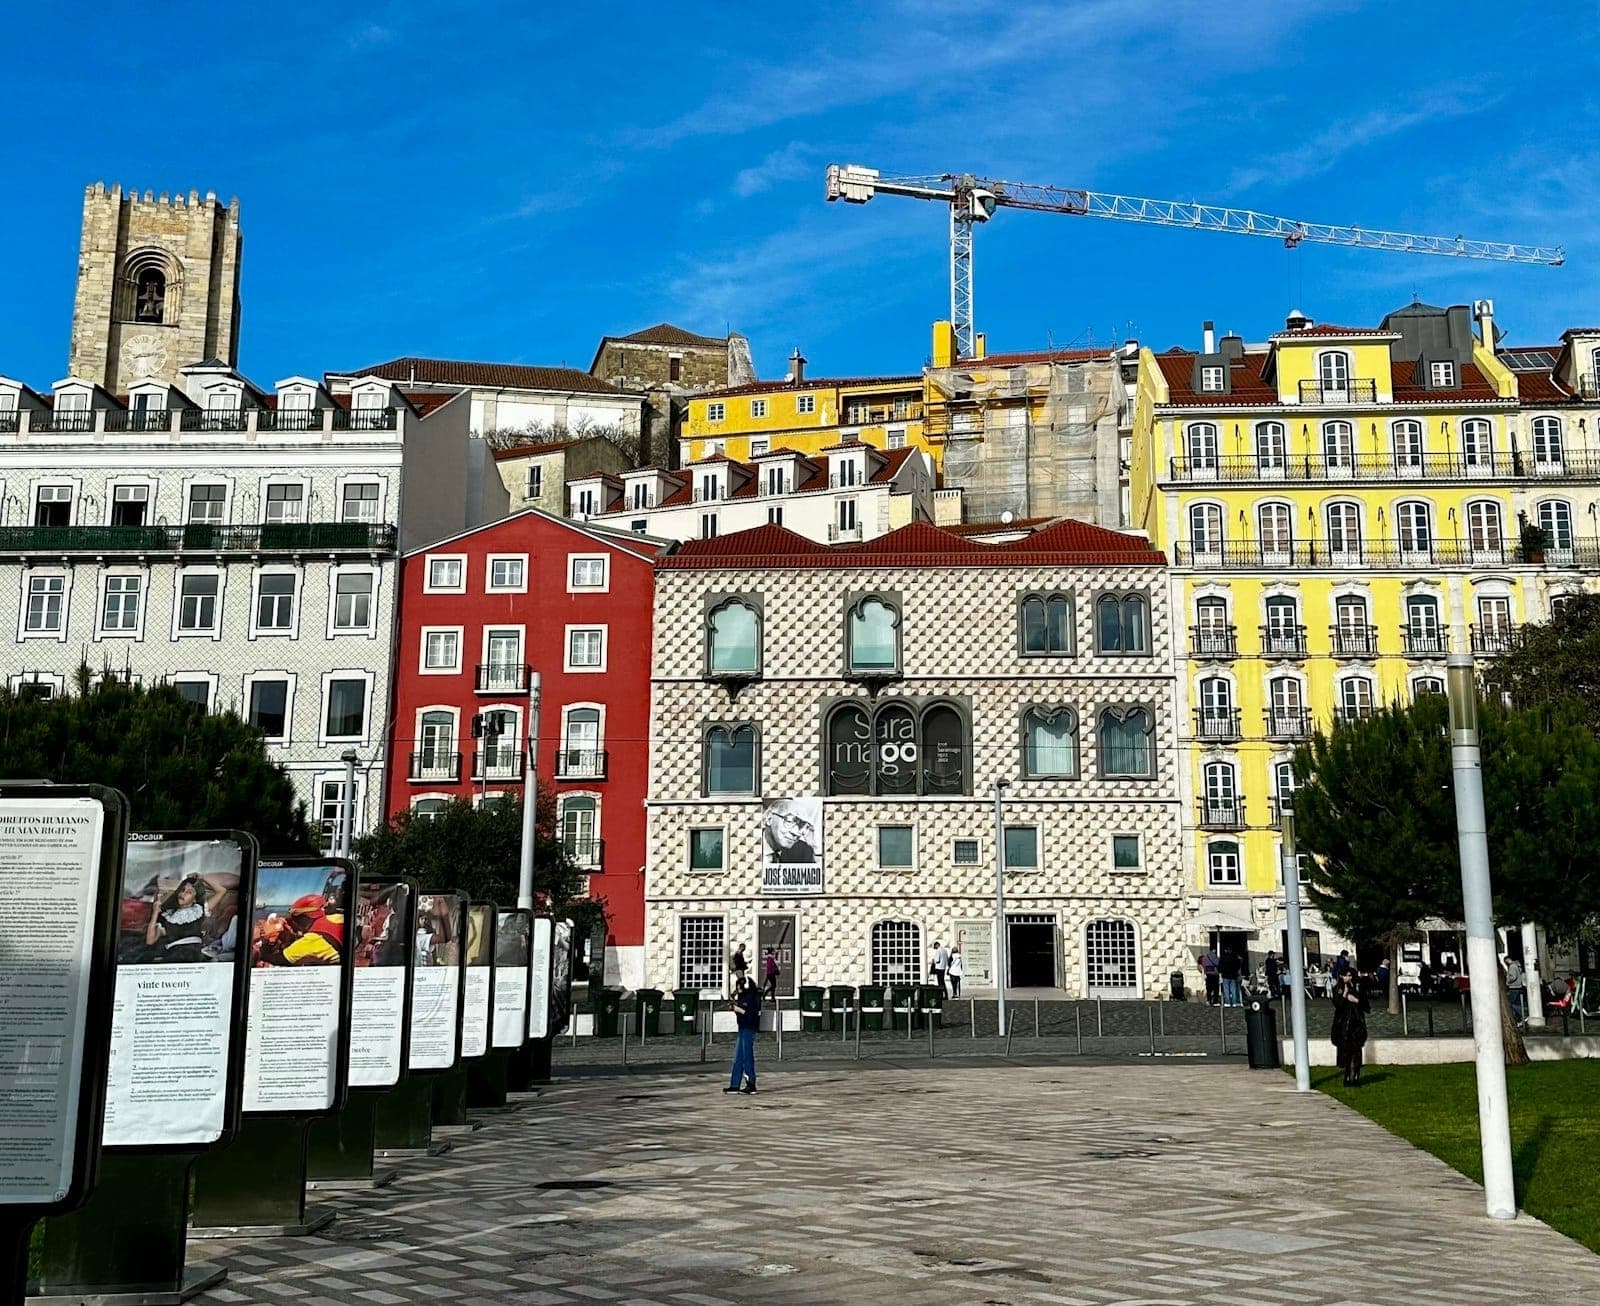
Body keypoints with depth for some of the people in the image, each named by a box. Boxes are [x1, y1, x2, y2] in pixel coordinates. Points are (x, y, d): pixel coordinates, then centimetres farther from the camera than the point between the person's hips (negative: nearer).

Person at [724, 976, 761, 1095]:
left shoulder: (752, 999, -13)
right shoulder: (742, 998, 14)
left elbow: (753, 1015, -20)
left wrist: (740, 1010, -17)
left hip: (749, 1030, -10)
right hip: (742, 1029, 10)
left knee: (747, 1057, -5)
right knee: (738, 1058, 9)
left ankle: (751, 1084, 1)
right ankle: (734, 1085, 12)